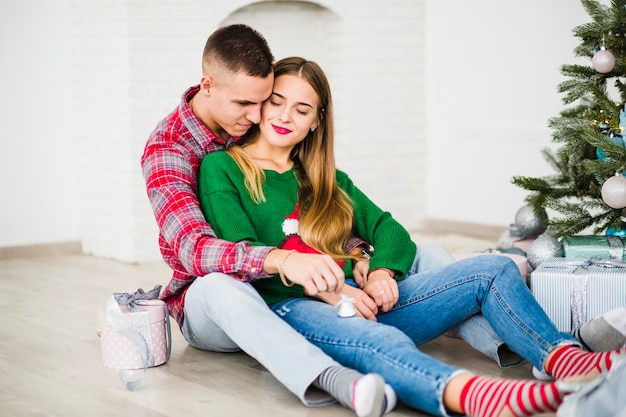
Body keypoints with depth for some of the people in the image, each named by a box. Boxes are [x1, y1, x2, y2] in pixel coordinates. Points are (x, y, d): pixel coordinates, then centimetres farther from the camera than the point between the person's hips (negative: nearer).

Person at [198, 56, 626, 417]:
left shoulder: (324, 178, 27)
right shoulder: (221, 169, 8)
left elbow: (387, 228, 19)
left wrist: (380, 273, -6)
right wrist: (324, 290, -18)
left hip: (362, 302, 7)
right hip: (291, 306, -7)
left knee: (491, 270, -11)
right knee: (381, 342, -41)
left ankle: (567, 359, -37)